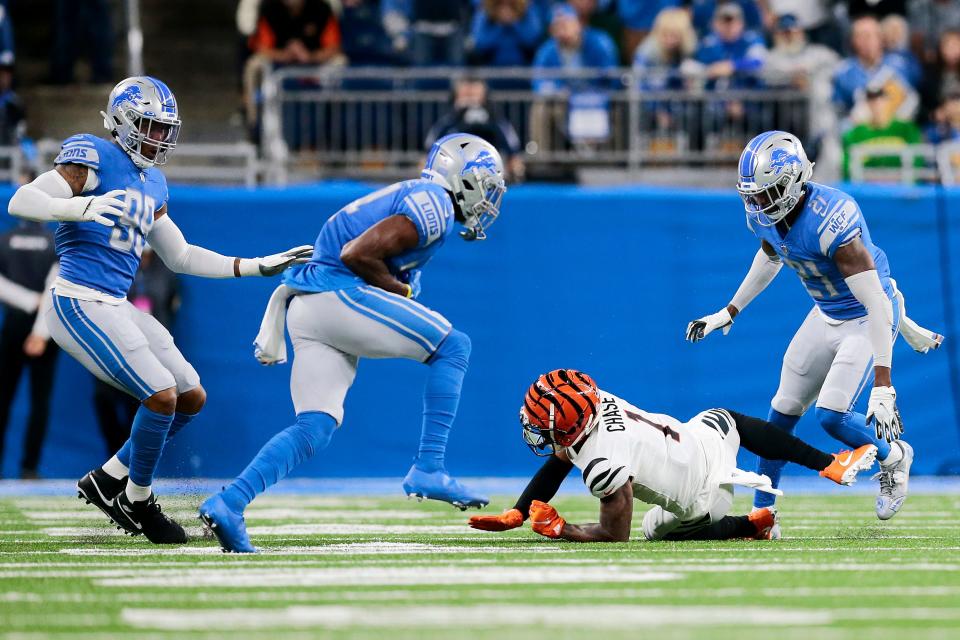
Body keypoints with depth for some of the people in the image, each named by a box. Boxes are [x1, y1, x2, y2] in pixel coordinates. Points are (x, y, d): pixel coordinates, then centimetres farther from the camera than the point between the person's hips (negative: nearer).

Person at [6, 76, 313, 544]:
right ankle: (138, 501, 4)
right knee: (162, 396, -16)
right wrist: (83, 208, -37)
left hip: (117, 309, 9)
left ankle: (108, 481, 18)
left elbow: (180, 257, 25)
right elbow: (21, 202, -19)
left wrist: (259, 267, 22)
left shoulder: (152, 185, 17)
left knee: (191, 398, 8)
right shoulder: (94, 157, -8)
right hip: (80, 305, -9)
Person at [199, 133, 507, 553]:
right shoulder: (433, 204, -6)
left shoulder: (410, 199, 25)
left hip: (304, 310, 9)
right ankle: (428, 469, -5)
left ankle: (228, 503, -8)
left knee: (315, 428, 3)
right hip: (339, 295, -9)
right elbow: (358, 254, -16)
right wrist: (401, 291, -3)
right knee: (452, 347, -1)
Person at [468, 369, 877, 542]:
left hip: (702, 500, -5)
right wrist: (516, 515, -4)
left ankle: (750, 525, 15)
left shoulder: (603, 466, -37)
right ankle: (829, 464, 39)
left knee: (657, 532, 26)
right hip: (708, 438, 5)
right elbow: (560, 459, 0)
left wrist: (558, 529, -14)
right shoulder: (593, 400, -16)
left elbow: (615, 536, -23)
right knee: (727, 418, 39)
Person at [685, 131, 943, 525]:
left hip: (867, 318, -7)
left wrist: (882, 384, -39)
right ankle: (761, 514, 19)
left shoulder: (831, 221, -36)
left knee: (831, 416, -15)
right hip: (826, 316, 7)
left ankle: (894, 457, 15)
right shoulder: (762, 213, -12)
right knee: (782, 412, 7)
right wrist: (729, 312, 20)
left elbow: (875, 302, -35)